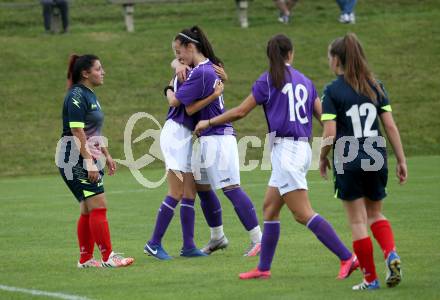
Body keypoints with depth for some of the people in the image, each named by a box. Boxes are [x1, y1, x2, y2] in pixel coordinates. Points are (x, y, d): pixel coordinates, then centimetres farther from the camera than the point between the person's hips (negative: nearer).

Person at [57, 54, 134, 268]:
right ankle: (108, 257, -12)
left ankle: (85, 259, 13)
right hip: (76, 159, -10)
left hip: (89, 157, 10)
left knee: (88, 210, 10)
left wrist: (106, 155, 23)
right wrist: (89, 162, -24)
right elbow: (77, 132, -21)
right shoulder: (76, 96, -15)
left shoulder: (89, 95, 16)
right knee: (98, 206, -12)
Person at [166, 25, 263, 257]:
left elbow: (175, 101, -18)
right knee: (202, 187, 17)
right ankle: (217, 237, 28)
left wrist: (168, 90, 5)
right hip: (207, 139, 10)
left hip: (217, 139, -10)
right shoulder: (206, 67, 11)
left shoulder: (201, 73, -19)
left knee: (231, 189, -11)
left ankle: (258, 239, -10)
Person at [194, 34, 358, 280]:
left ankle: (348, 258, -15)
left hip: (286, 148, -7)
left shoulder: (269, 80, -4)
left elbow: (240, 112, 1)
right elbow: (324, 115, 12)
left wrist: (208, 123, 14)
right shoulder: (305, 81, 11)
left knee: (303, 214, -9)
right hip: (303, 148, 7)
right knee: (270, 208, 14)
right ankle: (264, 268, 16)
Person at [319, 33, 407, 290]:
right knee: (375, 214, 20)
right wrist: (401, 160, 8)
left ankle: (370, 278, 6)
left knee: (358, 221, 4)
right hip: (376, 161, 4)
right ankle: (391, 254, -6)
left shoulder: (332, 91, -8)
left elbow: (330, 133, -13)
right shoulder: (376, 86, 5)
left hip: (348, 163, -4)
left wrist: (323, 158, 5)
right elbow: (390, 126, 3)